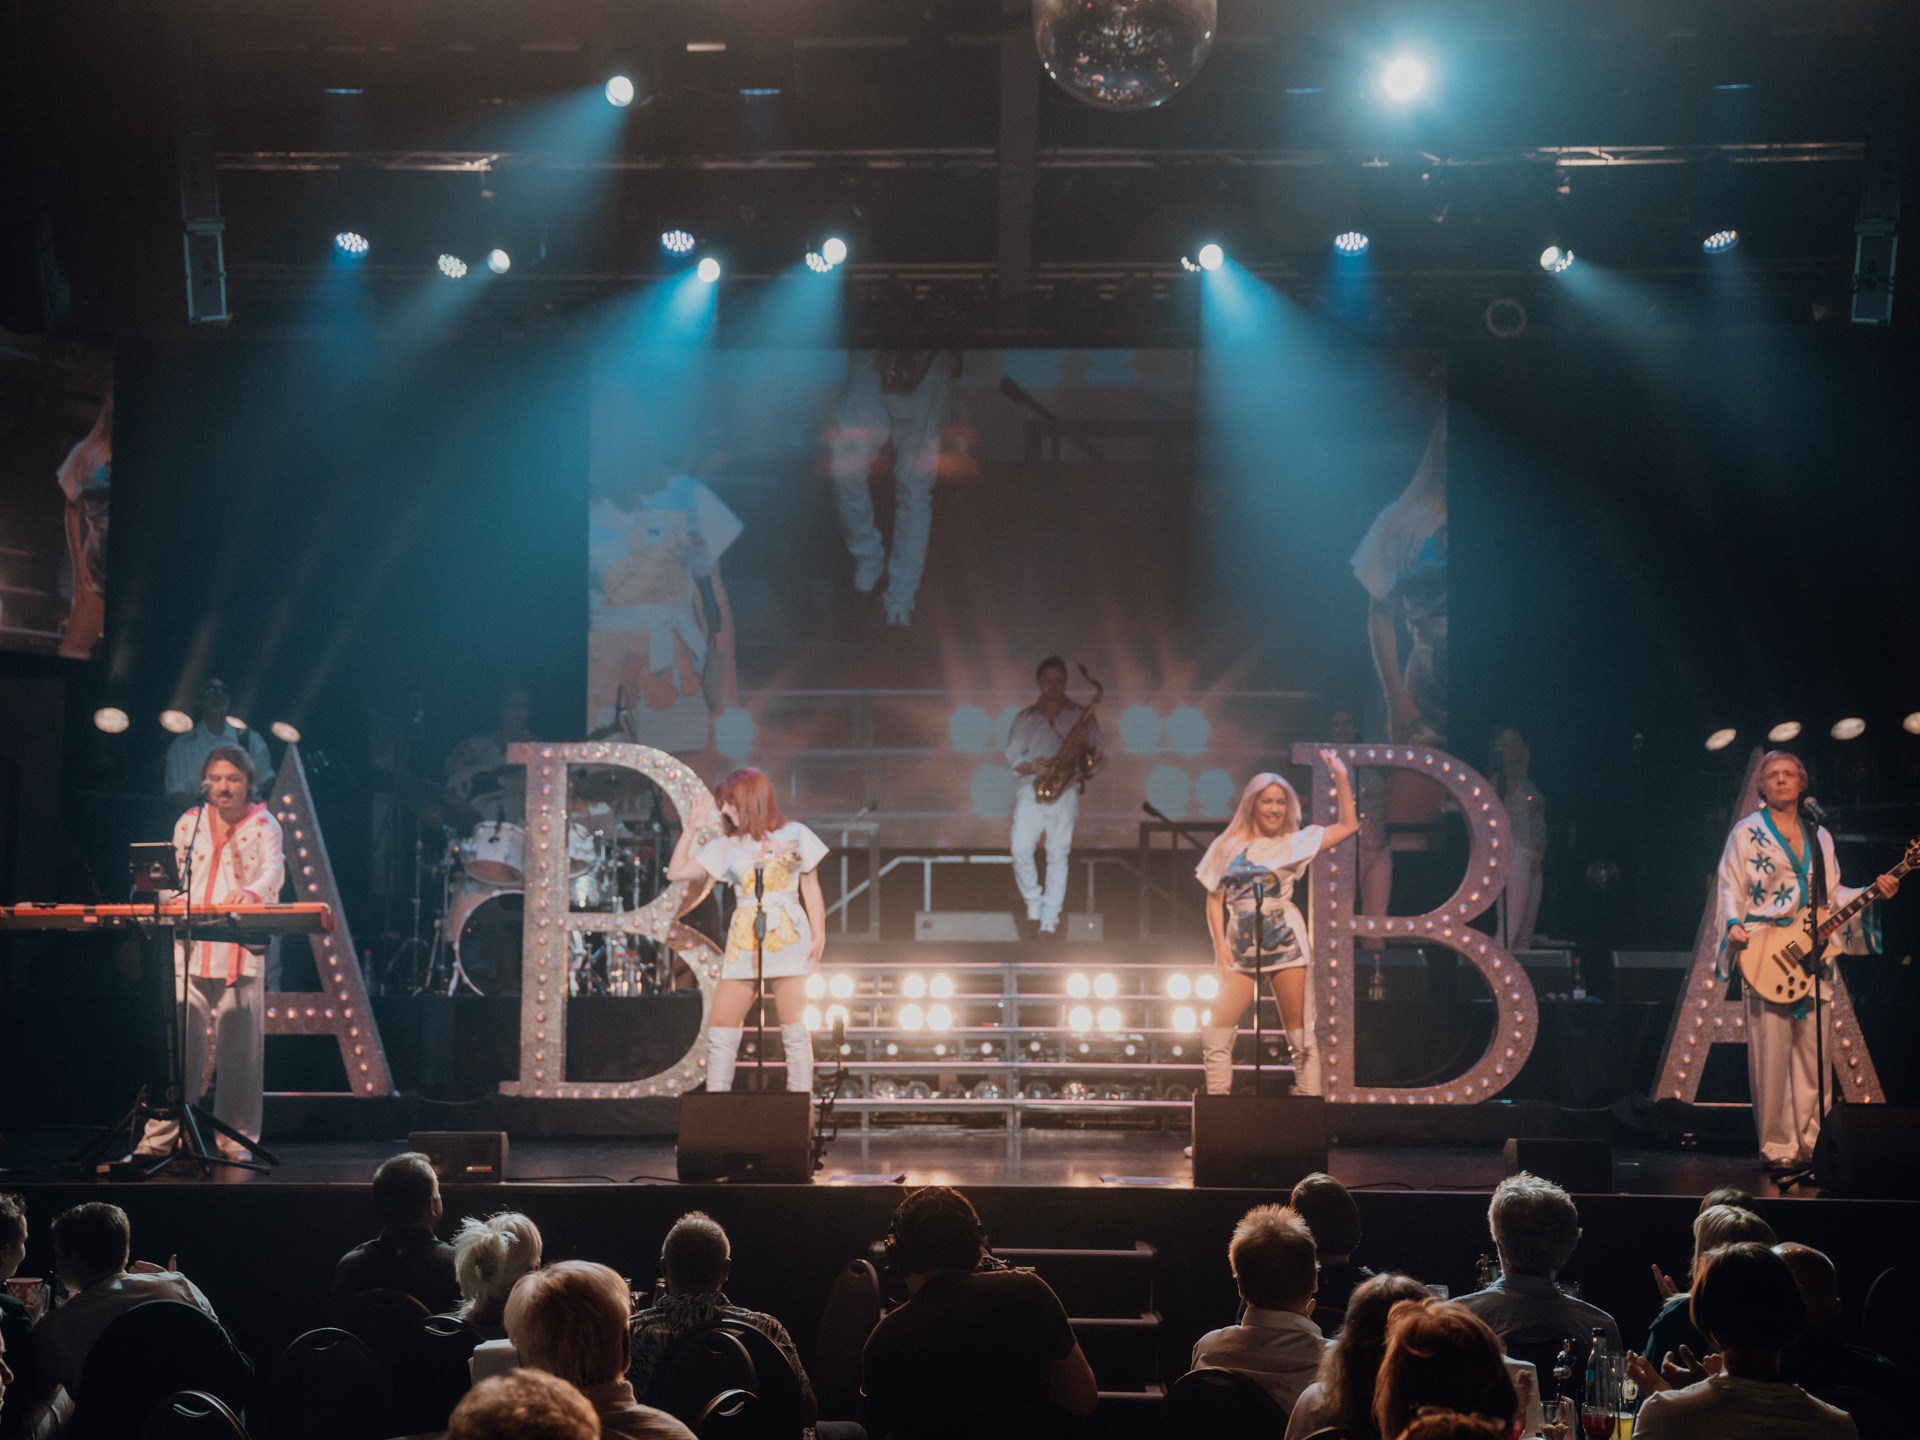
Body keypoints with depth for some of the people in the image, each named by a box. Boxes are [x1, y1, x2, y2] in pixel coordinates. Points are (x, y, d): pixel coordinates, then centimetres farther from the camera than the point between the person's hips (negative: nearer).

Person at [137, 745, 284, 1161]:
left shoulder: (263, 825, 4)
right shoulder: (188, 824, 13)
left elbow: (274, 871, -12)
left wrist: (250, 892, -34)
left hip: (243, 951, -2)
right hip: (192, 949, 2)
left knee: (239, 1046, -1)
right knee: (181, 1043, -4)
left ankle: (235, 1138, 9)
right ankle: (159, 1137, 1)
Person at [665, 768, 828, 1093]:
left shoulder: (794, 835, 7)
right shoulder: (727, 846, 14)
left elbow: (810, 888, 8)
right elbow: (676, 872, 12)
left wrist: (818, 934, -1)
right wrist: (691, 828, 11)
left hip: (788, 941, -3)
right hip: (743, 944, 3)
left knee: (794, 1030, -3)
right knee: (721, 1029, -2)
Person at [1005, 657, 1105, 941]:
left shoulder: (1081, 715, 12)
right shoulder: (1024, 718, 13)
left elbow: (1100, 750, 13)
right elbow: (1012, 756, 9)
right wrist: (1030, 766, -12)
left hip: (1065, 792, -1)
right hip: (1030, 789, 1)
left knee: (1058, 854, -5)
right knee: (1021, 849, -15)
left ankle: (1050, 921, -2)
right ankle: (1033, 904, 6)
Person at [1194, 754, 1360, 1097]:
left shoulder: (1294, 843, 7)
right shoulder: (1226, 846, 10)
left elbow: (1348, 825, 5)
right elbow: (1214, 899, 10)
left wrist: (1341, 778, 0)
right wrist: (1220, 944, -1)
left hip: (1285, 944, -2)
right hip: (1241, 951, 2)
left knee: (1301, 1036, -2)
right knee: (1215, 1033, -5)